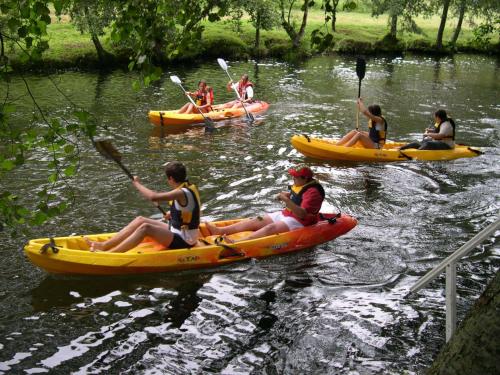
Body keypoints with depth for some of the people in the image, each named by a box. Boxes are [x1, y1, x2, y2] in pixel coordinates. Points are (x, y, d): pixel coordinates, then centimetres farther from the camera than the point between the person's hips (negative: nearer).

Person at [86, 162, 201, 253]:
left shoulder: (182, 193, -23)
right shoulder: (189, 188, 6)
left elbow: (153, 197, -34)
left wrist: (137, 184, -20)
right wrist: (173, 215, 20)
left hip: (183, 241, -10)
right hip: (180, 233, 10)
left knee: (146, 227, -26)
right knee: (140, 220, 4)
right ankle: (105, 245, 1)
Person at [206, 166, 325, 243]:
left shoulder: (312, 192, -19)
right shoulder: (299, 186, 11)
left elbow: (302, 214, -29)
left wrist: (287, 200, -36)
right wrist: (286, 196, 6)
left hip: (299, 222, -9)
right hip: (286, 214, 9)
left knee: (270, 228, -32)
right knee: (255, 221, -4)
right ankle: (220, 230, -13)